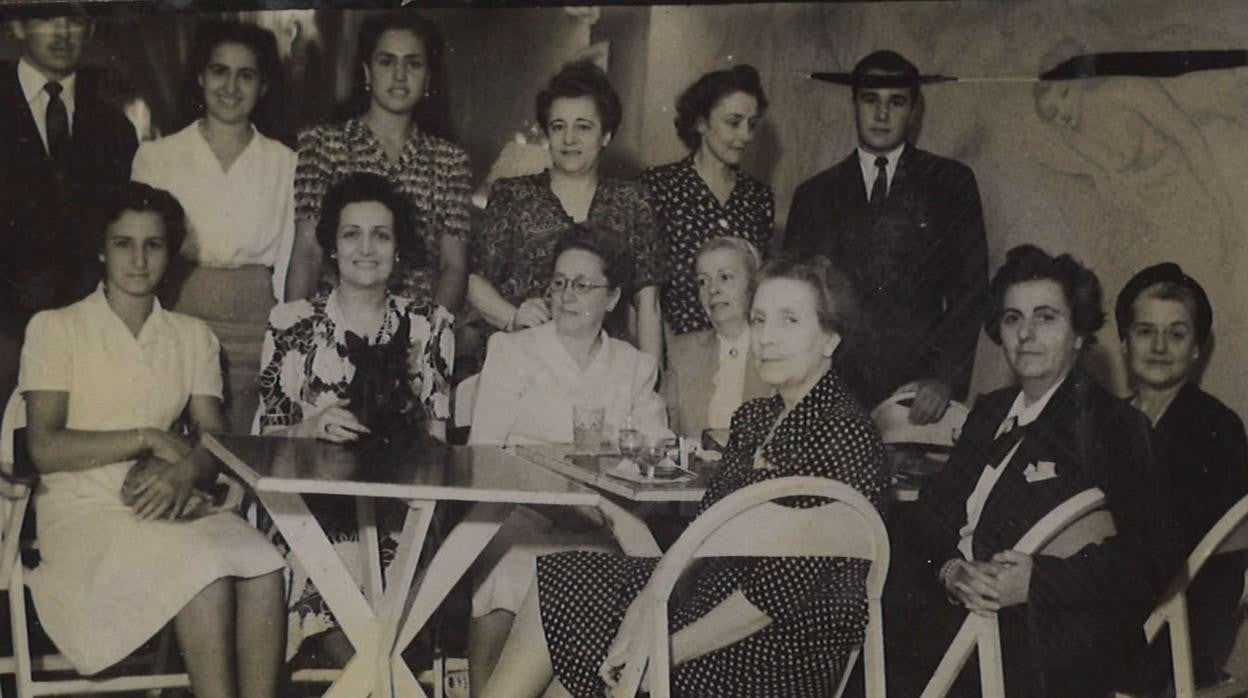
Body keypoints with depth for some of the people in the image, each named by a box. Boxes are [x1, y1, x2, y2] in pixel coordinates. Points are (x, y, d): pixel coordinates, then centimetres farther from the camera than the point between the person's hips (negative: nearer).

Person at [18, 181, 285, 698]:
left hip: (169, 506, 4)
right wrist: (149, 439, -11)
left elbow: (214, 440, 7)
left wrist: (188, 470, -16)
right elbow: (45, 448, -5)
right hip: (83, 511, -3)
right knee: (205, 573, -33)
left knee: (263, 566, -30)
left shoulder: (193, 336, 17)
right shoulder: (54, 329, 5)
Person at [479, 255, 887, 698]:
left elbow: (787, 586, -22)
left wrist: (667, 650, -19)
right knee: (559, 583, 1)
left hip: (785, 658, -8)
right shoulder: (753, 419, 11)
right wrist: (649, 600, -12)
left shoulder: (844, 432, -17)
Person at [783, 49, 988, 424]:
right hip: (834, 390, 1)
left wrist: (946, 378, -10)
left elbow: (970, 288, 3)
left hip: (919, 393, -1)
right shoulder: (814, 195, 13)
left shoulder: (951, 182, 9)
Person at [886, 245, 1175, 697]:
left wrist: (1036, 582, -21)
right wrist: (948, 571, -10)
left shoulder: (1112, 428, 0)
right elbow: (934, 514, 11)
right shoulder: (989, 413, 21)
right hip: (952, 604, 6)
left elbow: (1147, 562, -10)